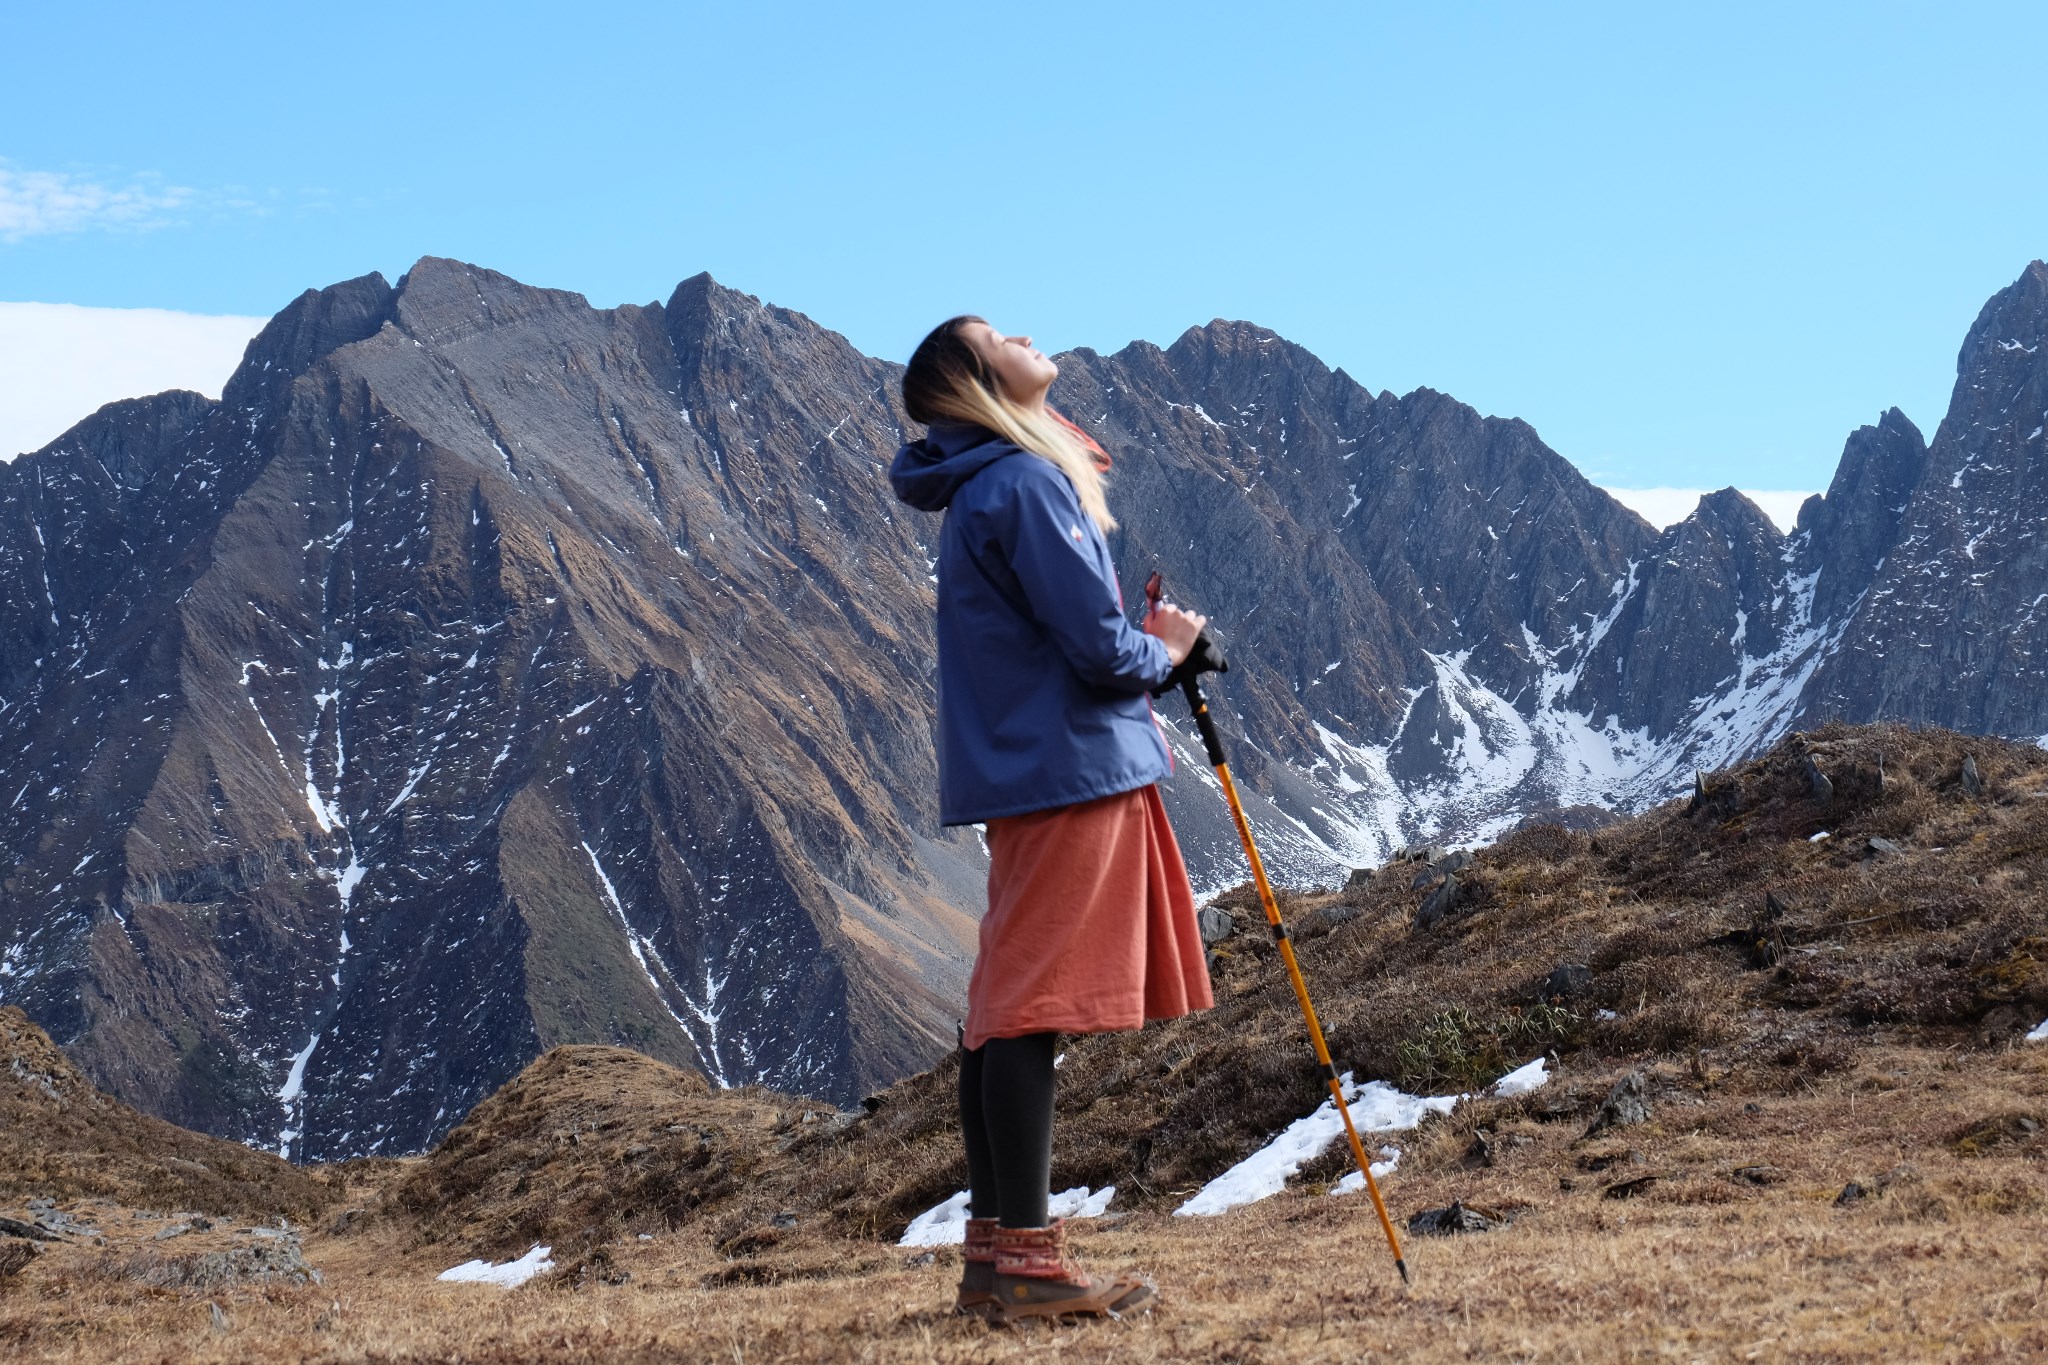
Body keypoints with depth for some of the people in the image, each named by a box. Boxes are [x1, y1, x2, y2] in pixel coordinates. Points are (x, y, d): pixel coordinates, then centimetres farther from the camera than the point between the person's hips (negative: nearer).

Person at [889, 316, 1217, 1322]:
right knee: (1031, 1008, -9)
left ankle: (994, 1254, 14)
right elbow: (1098, 648, -17)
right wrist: (1165, 650, 3)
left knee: (1004, 1010, 9)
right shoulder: (1027, 485, -12)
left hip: (1021, 775, 10)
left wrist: (1142, 647, 9)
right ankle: (1025, 1260, -8)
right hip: (1068, 772, -10)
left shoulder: (987, 486, 19)